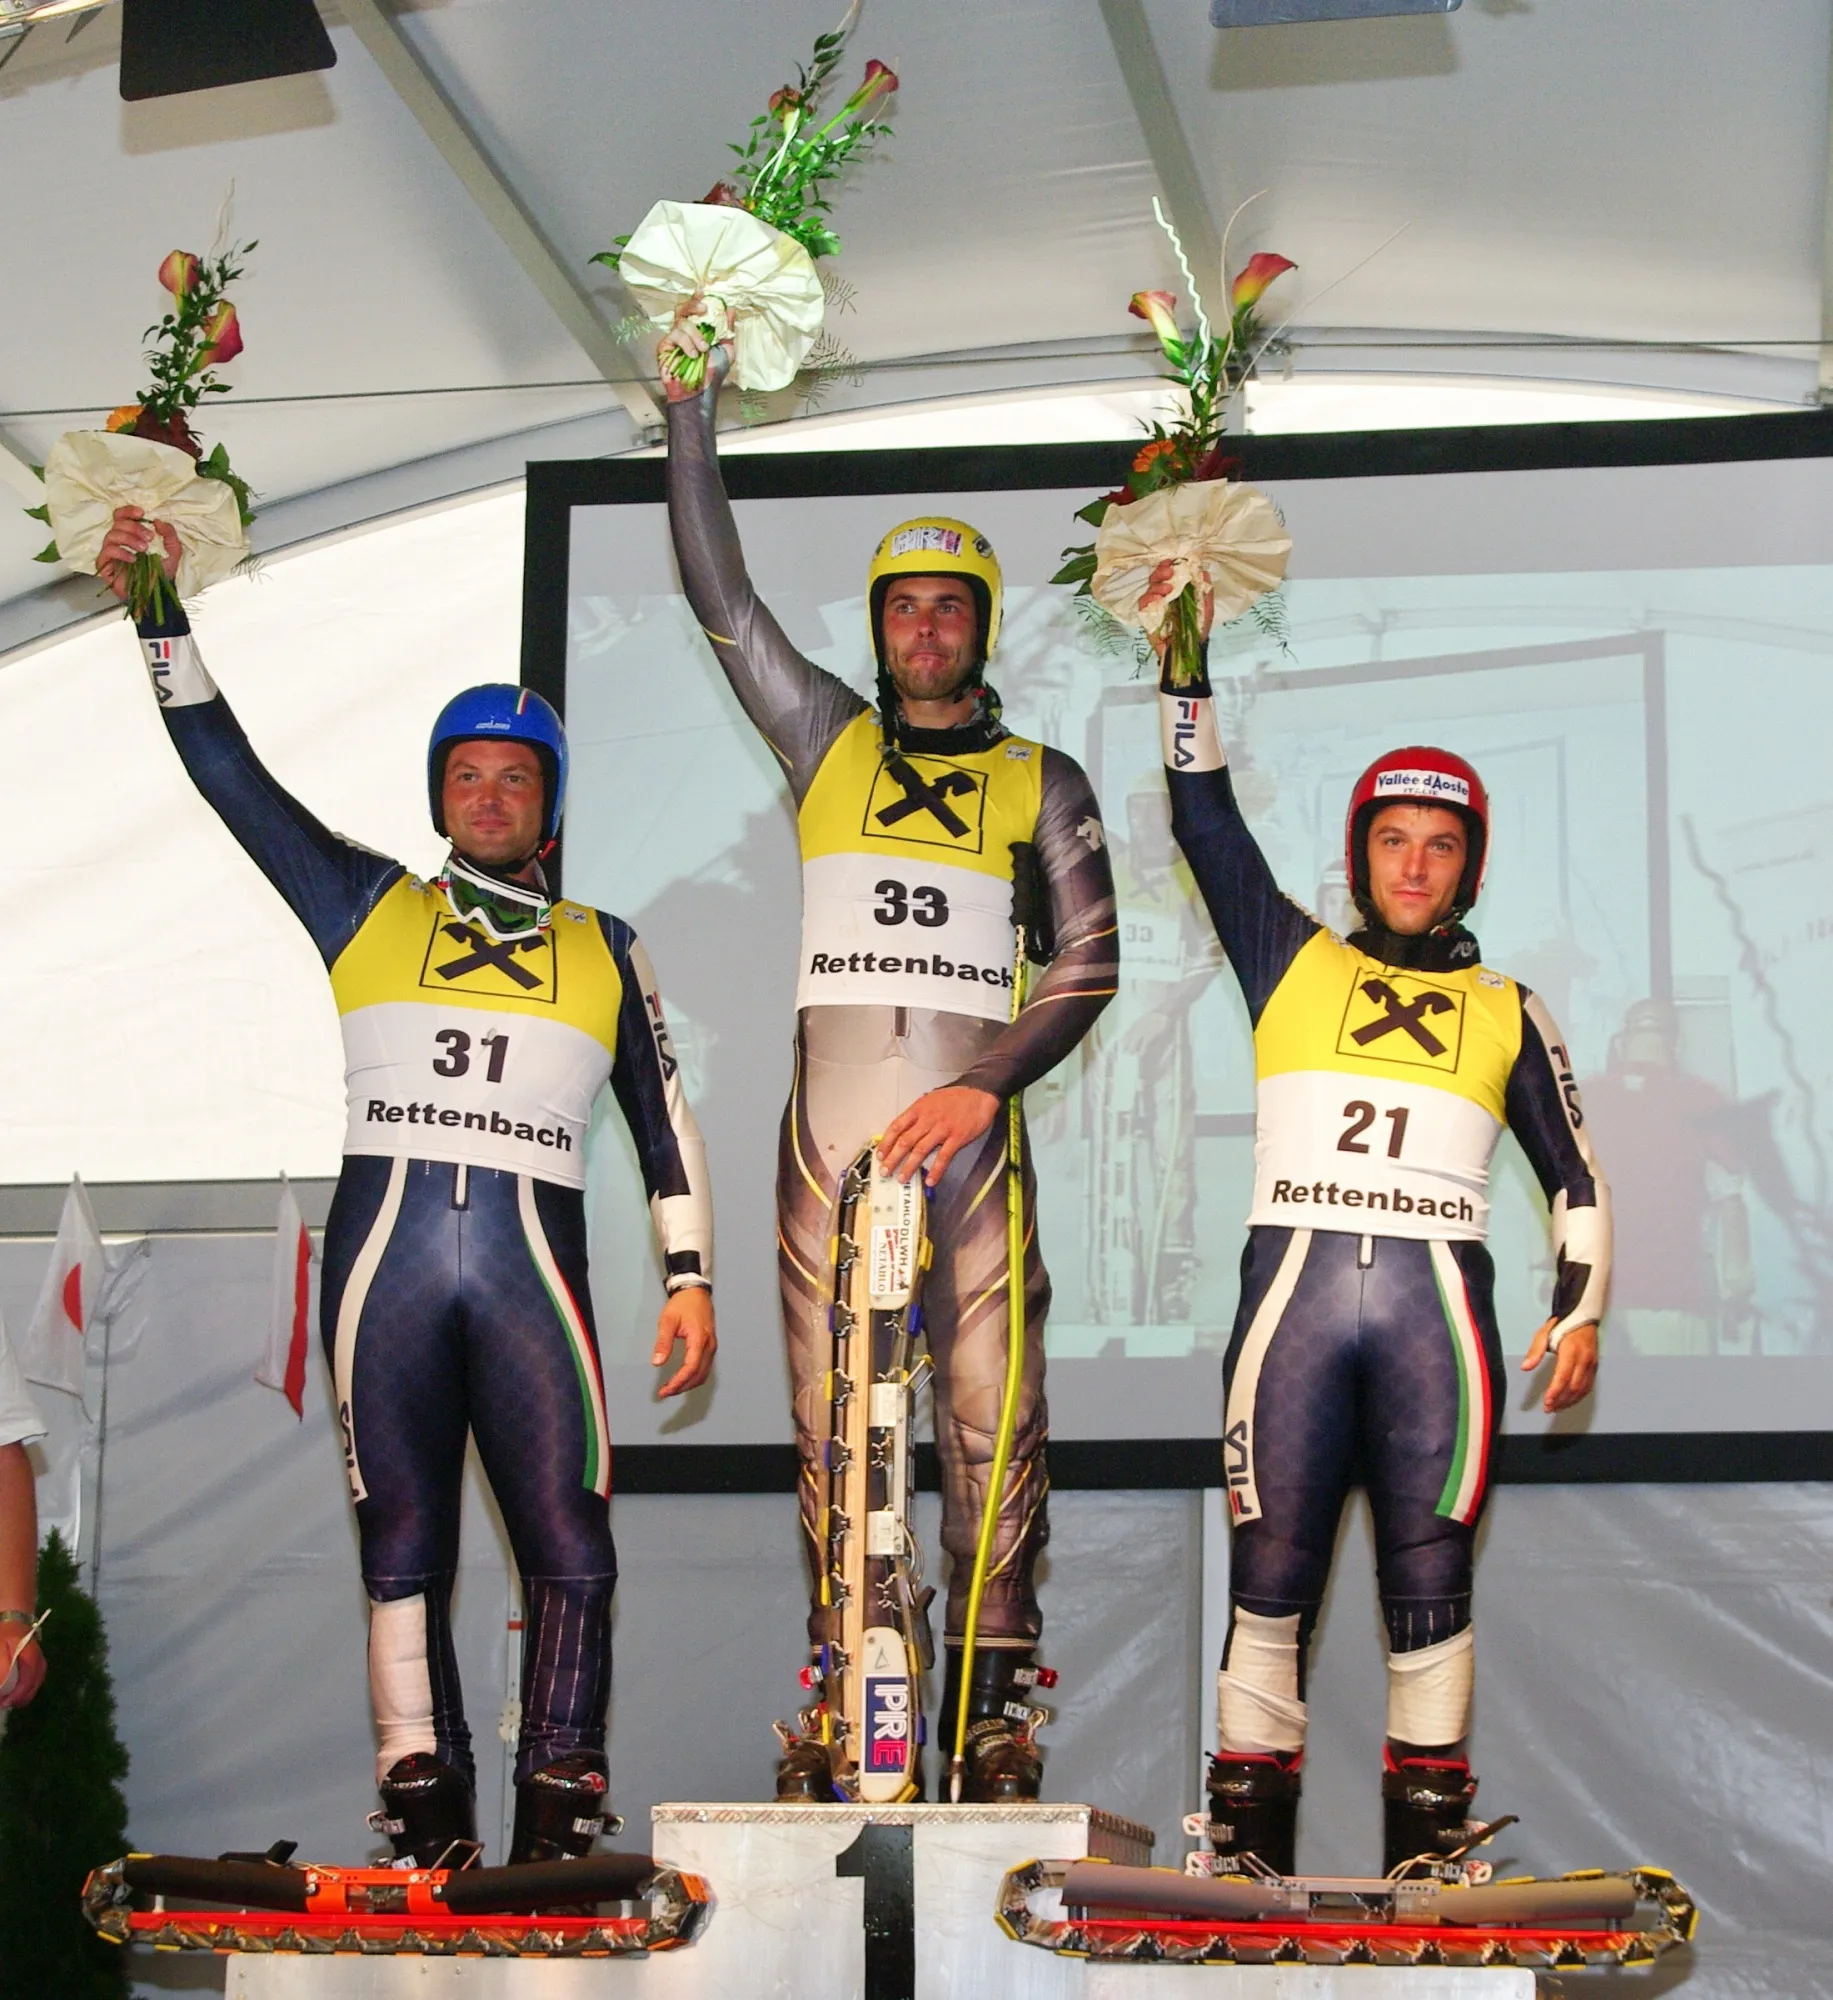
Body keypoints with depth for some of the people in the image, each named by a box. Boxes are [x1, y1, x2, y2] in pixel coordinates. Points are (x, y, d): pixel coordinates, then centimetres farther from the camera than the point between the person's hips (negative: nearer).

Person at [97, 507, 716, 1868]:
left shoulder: (604, 950, 18)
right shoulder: (367, 906, 16)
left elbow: (663, 1118, 18)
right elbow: (227, 770, 11)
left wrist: (691, 1274, 9)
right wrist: (162, 620, 4)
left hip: (533, 1260, 0)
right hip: (385, 1250, 0)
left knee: (569, 1547, -11)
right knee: (402, 1542, 1)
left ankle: (561, 1803, -7)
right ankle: (425, 1799, 7)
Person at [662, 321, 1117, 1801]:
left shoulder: (1044, 781, 11)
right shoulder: (830, 741, 15)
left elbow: (1089, 964, 3)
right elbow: (718, 593, 8)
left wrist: (987, 1083, -11)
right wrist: (693, 408, 1)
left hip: (970, 1126, -1)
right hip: (829, 1123, 2)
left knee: (991, 1417, -6)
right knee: (833, 1418, 3)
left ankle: (996, 1705, -3)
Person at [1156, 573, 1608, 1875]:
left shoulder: (1506, 1010, 17)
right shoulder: (1292, 961, 15)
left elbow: (1575, 1176, 18)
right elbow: (1204, 814, 9)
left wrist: (1581, 1309, 6)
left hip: (1437, 1302, 1)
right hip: (1294, 1287, 0)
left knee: (1429, 1584, 0)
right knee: (1271, 1571, -3)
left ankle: (1429, 1847, 4)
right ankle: (1249, 1851, 0)